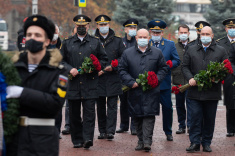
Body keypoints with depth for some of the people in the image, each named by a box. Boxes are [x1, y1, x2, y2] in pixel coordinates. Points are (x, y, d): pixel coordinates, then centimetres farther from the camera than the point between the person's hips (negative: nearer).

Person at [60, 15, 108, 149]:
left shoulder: (95, 42, 9)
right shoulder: (67, 43, 11)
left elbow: (104, 59, 11)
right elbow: (61, 60, 12)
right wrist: (70, 69, -6)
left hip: (90, 83, -1)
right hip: (73, 84, 1)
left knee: (89, 112, -10)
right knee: (74, 114, 5)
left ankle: (88, 138, -12)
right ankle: (77, 140, 14)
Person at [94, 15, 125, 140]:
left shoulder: (117, 41, 7)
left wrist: (113, 67, -7)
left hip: (113, 79, -1)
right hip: (98, 78, 1)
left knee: (112, 105, -5)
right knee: (100, 106, 7)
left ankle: (110, 131, -7)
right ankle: (102, 131, 14)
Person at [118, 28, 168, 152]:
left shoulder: (157, 52, 7)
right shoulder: (127, 53, 6)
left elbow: (163, 68, 10)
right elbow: (122, 70, 6)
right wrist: (131, 82, -7)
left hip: (151, 92, -1)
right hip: (135, 91, 1)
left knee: (149, 115, -10)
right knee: (137, 117, 6)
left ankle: (147, 141, -11)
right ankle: (141, 141, 15)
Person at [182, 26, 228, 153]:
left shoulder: (221, 51, 8)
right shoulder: (191, 50, 12)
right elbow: (185, 66, 10)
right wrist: (190, 78, -8)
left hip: (212, 92, 0)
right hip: (195, 91, 0)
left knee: (209, 119, 5)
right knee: (195, 117, -4)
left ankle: (207, 143, 14)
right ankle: (195, 143, 0)